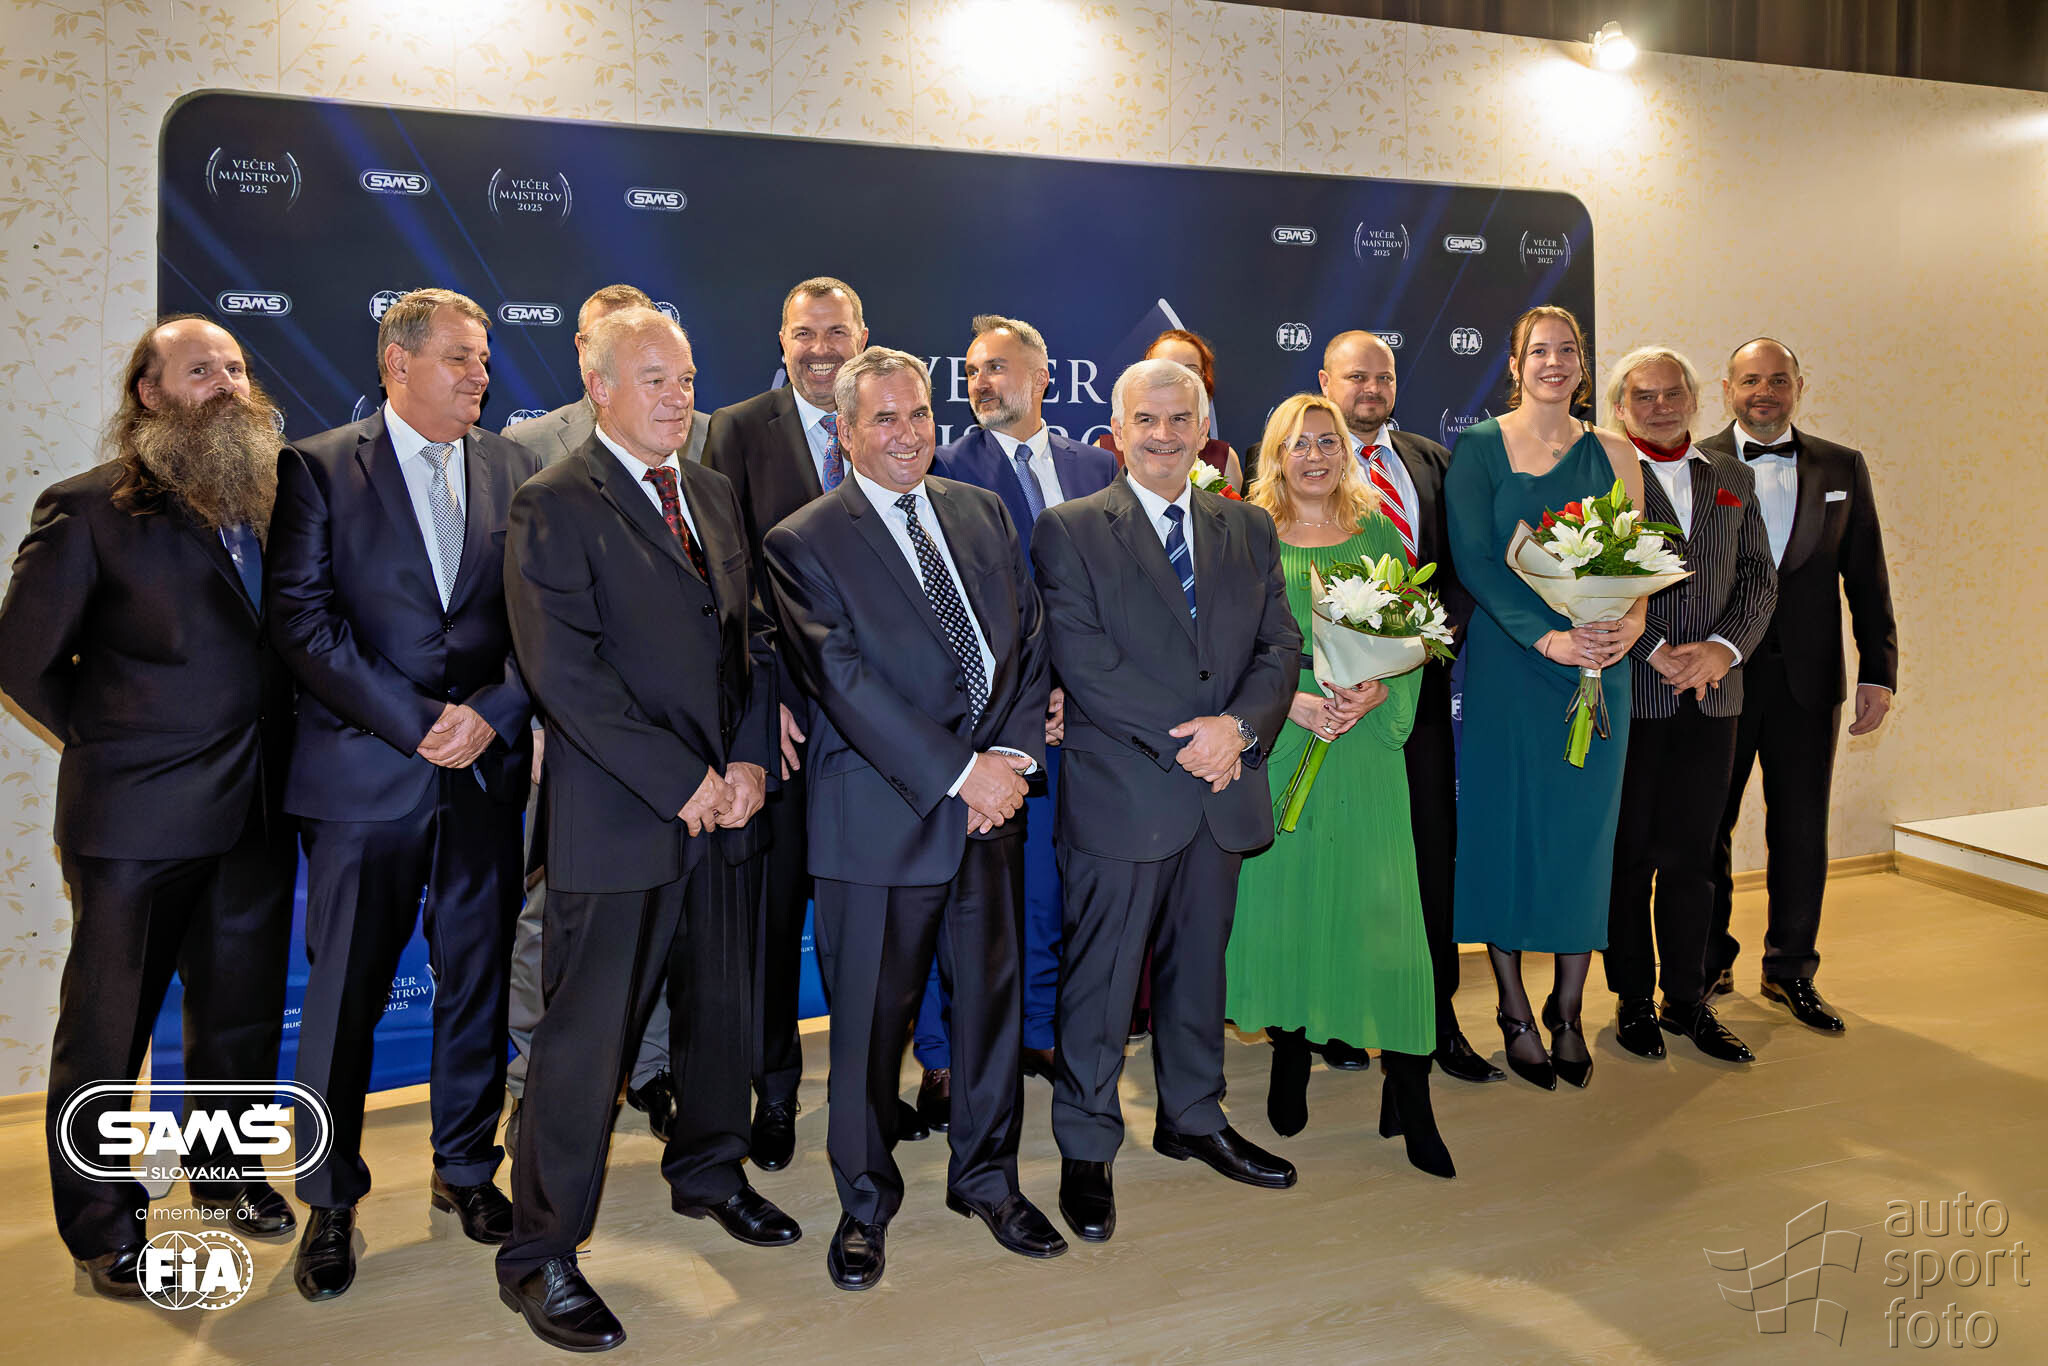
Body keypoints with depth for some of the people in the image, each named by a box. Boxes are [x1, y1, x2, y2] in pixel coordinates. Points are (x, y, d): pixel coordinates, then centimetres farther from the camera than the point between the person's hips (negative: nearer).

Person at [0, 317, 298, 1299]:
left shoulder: (270, 502, 7)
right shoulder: (88, 509, -6)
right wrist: (109, 740, -1)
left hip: (254, 811, 5)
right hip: (140, 815, -4)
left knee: (242, 1011, 17)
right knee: (108, 1028, 9)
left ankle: (227, 1175, 37)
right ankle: (101, 1228, 25)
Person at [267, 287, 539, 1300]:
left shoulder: (514, 469, 9)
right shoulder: (318, 467, 1)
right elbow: (301, 617, -9)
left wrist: (492, 714, -10)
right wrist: (419, 722, -14)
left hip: (487, 769, 3)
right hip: (363, 772, -3)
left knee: (477, 979, 11)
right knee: (345, 989, 5)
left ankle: (466, 1168, 30)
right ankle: (330, 1202, 22)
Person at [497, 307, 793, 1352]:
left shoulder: (715, 494, 13)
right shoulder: (553, 507, -8)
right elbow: (565, 673, -17)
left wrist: (747, 758, -2)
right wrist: (683, 781, -16)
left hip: (724, 803, 7)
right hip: (617, 817, -6)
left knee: (721, 1007, 19)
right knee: (587, 1036, 1)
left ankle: (708, 1170, 42)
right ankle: (540, 1253, 17)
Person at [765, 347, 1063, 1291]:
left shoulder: (983, 513, 11)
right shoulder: (804, 542, -6)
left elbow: (1029, 638, 9)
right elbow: (845, 682, -14)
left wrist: (1014, 754, -7)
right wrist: (960, 774, -16)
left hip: (991, 803, 5)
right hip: (882, 815, -5)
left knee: (992, 995, 15)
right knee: (870, 1018, 8)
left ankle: (987, 1177, 36)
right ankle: (865, 1202, 29)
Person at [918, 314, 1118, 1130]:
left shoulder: (1096, 468, 11)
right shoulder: (947, 467, -2)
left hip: (1068, 709, 4)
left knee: (1048, 878, 14)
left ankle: (1038, 1031, 31)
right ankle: (941, 1059, 15)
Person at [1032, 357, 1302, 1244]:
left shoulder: (1249, 530, 13)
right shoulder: (1069, 531, -3)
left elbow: (1279, 645, 6)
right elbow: (1082, 662, -12)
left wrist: (1238, 725, -13)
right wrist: (1182, 738, -17)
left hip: (1221, 790, 5)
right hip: (1120, 795, -4)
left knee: (1199, 964, 18)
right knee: (1099, 978, 4)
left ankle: (1194, 1119, 36)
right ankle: (1086, 1152, 20)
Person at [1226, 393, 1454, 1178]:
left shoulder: (1379, 536, 9)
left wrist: (1375, 694, -13)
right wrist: (1291, 702, -14)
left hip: (1367, 743, 1)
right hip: (1279, 746, 0)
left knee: (1381, 906, -3)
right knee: (1282, 898, 5)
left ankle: (1408, 1096, 4)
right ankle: (1290, 1062, 25)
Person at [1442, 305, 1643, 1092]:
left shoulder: (1612, 454, 10)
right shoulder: (1478, 447, 0)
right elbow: (1473, 560, -9)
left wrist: (1632, 622, -17)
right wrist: (1545, 636, -20)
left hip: (1596, 664, 3)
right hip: (1506, 662, -2)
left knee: (1584, 830, 5)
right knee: (1505, 826, 2)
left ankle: (1568, 1011, 20)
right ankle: (1515, 1012, 17)